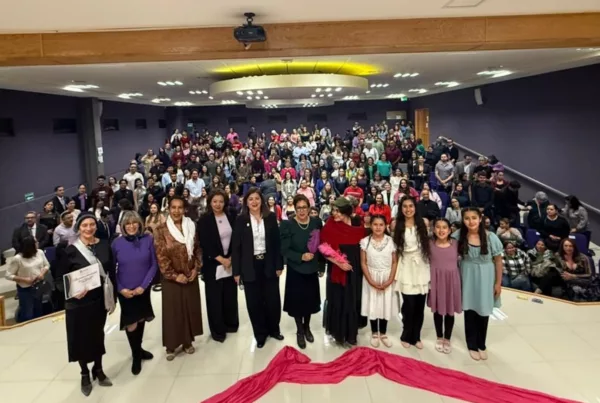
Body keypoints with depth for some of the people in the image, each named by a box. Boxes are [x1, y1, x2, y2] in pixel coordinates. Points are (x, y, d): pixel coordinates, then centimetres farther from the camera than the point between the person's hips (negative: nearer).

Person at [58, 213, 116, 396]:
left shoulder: (104, 245, -2)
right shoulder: (71, 250, -10)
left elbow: (112, 272, 3)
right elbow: (61, 277, -6)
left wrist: (113, 298, 3)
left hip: (100, 300, 3)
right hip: (78, 303, -2)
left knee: (98, 334, 17)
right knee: (81, 338, 9)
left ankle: (98, 369, 37)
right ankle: (85, 374, 30)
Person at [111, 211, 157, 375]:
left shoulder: (148, 239, -8)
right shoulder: (117, 243, -9)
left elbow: (154, 264, -5)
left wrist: (143, 285, -12)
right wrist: (120, 288, -10)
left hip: (143, 289, 1)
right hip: (125, 291, -1)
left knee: (141, 319, 16)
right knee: (131, 324, 2)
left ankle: (139, 348, 40)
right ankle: (136, 356, 25)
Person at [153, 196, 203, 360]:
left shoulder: (191, 226, 2)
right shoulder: (161, 230, -9)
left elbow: (197, 249, 6)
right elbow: (161, 256, -11)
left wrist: (196, 268, -5)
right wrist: (174, 275, -14)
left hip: (190, 276, 3)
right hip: (171, 278, -3)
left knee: (190, 308, 11)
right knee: (172, 310, 5)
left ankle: (187, 341, 28)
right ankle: (171, 345, 19)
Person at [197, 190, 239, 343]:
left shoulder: (231, 217, 4)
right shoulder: (204, 221, -7)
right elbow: (205, 244, -11)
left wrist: (230, 258, -6)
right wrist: (221, 259, -13)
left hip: (231, 262, 4)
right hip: (213, 264, -4)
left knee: (230, 295, 11)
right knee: (215, 297, 3)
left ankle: (230, 323, 29)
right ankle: (217, 330, 15)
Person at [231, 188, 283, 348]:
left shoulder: (271, 217, 0)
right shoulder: (240, 220, -4)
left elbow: (277, 243, 2)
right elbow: (236, 246, -4)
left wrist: (279, 265, -2)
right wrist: (236, 271, -6)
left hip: (269, 264, 1)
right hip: (250, 266, -1)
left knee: (273, 299, 9)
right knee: (254, 302, 8)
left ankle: (274, 329, 31)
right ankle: (260, 334, 25)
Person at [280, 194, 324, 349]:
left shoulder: (317, 222, -4)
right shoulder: (287, 225, -12)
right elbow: (284, 250, -13)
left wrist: (322, 266, 5)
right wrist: (301, 257, -25)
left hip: (312, 269, 3)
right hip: (295, 270, -2)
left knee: (310, 299, 14)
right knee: (297, 300, 7)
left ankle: (307, 327, 37)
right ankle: (299, 331, 28)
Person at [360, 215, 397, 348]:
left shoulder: (391, 241, -5)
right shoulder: (365, 241, -7)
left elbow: (394, 262, -1)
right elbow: (363, 263, -5)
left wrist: (390, 280, -10)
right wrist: (371, 281, -11)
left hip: (387, 278, 1)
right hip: (371, 278, -1)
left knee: (385, 305, 8)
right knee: (372, 305, 6)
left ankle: (383, 334, 24)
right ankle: (374, 334, 22)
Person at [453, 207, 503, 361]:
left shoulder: (490, 237, -14)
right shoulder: (459, 236, -11)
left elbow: (498, 261, -5)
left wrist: (498, 283, -3)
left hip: (485, 278, 0)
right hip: (468, 278, 1)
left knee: (483, 311, 12)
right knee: (470, 311, 10)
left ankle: (481, 345, 33)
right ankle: (472, 346, 28)